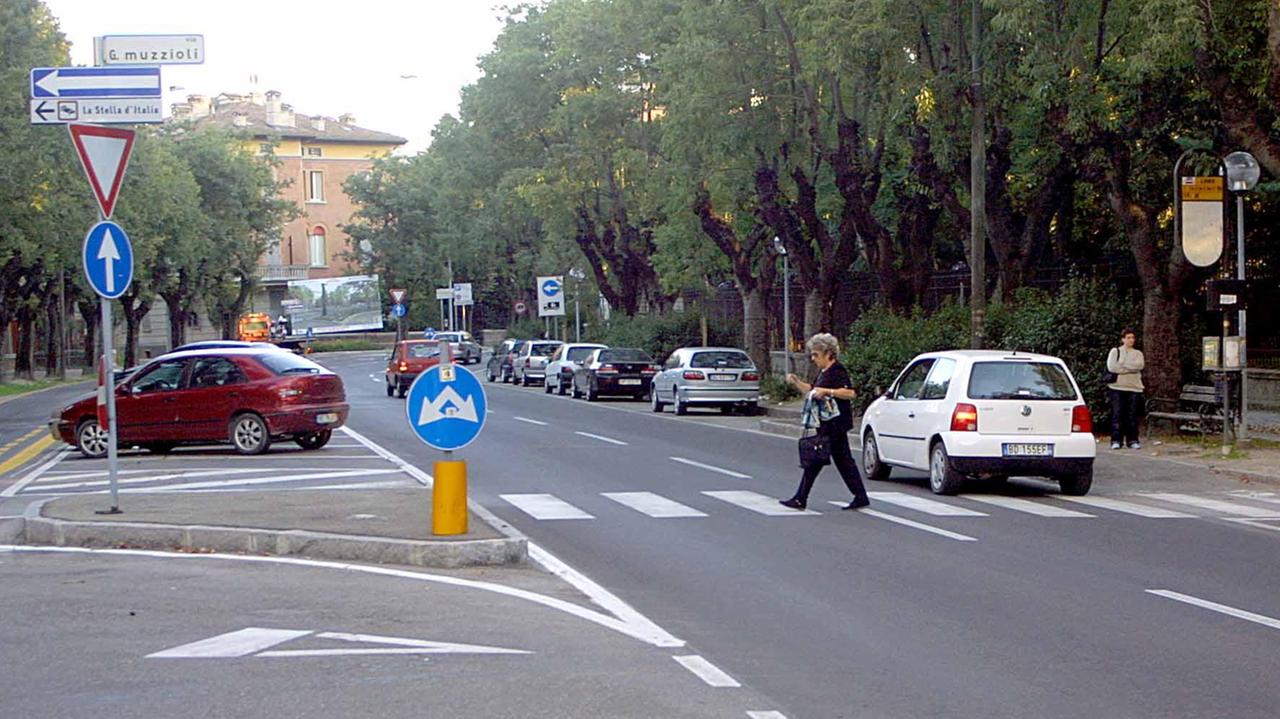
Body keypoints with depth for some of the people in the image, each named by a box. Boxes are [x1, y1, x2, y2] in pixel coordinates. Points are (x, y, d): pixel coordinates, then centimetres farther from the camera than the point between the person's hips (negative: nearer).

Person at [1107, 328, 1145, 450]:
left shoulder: (1138, 353, 16)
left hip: (1134, 387, 2)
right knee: (1117, 414, -6)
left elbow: (1139, 365, -6)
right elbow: (1111, 367, -8)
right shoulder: (1115, 351, 9)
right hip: (1117, 387, -2)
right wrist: (1130, 368, -7)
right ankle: (1116, 440, -4)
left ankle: (1132, 440, 5)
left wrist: (1122, 365, -10)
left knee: (1132, 415, 0)